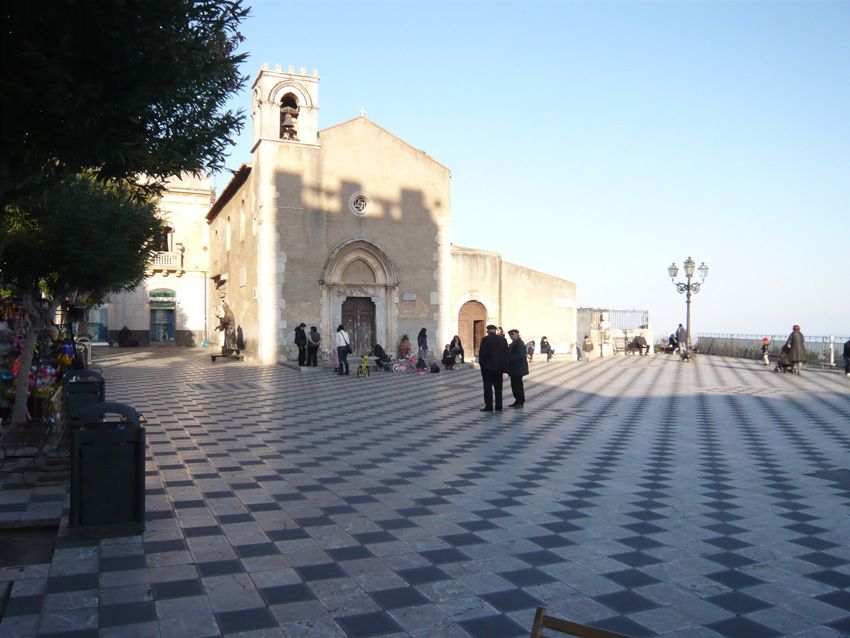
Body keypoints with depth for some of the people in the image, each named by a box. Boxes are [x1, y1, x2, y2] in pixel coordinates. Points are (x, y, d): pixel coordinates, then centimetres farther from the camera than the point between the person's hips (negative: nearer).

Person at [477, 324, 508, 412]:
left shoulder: (485, 339, -11)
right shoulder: (503, 339, 3)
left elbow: (482, 353, -10)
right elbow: (506, 353, 6)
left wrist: (481, 364, 0)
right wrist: (505, 367, 11)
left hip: (488, 366, -4)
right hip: (499, 367, 4)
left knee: (488, 387, 0)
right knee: (498, 387, 10)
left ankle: (489, 406, -3)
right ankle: (498, 407, 11)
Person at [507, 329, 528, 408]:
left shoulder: (520, 343, -15)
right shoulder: (512, 343, 15)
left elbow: (520, 355, -23)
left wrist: (509, 358, -22)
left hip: (518, 369, -9)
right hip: (514, 369, 9)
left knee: (518, 384, -4)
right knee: (514, 384, 12)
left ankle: (521, 402, 4)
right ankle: (517, 401, 20)